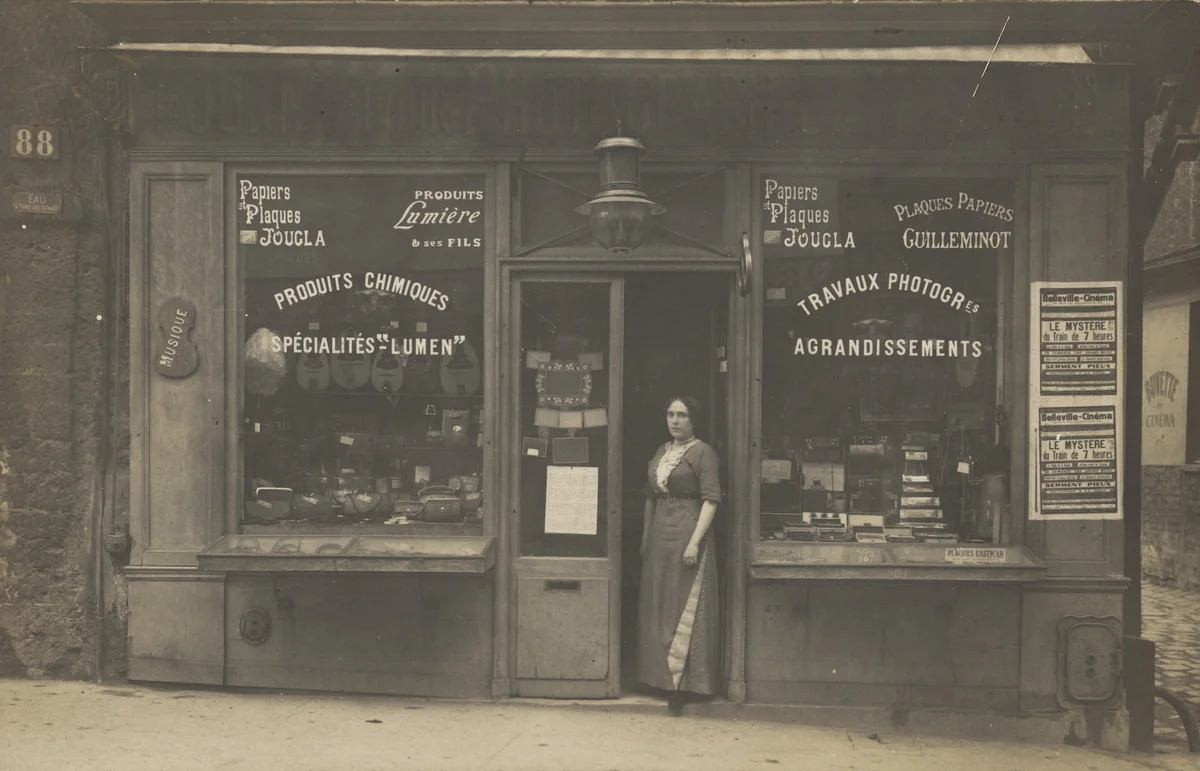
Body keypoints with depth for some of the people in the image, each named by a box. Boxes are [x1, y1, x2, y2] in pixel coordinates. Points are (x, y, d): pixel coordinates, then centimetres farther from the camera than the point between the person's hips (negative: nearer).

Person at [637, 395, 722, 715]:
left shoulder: (702, 452, -7)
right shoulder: (661, 452, 14)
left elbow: (710, 500, -13)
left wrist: (695, 542, -20)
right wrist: (645, 537, 15)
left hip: (687, 535, -7)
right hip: (659, 536, 7)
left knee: (685, 611, -4)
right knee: (657, 609, 11)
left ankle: (683, 683, 1)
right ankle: (661, 676, 22)